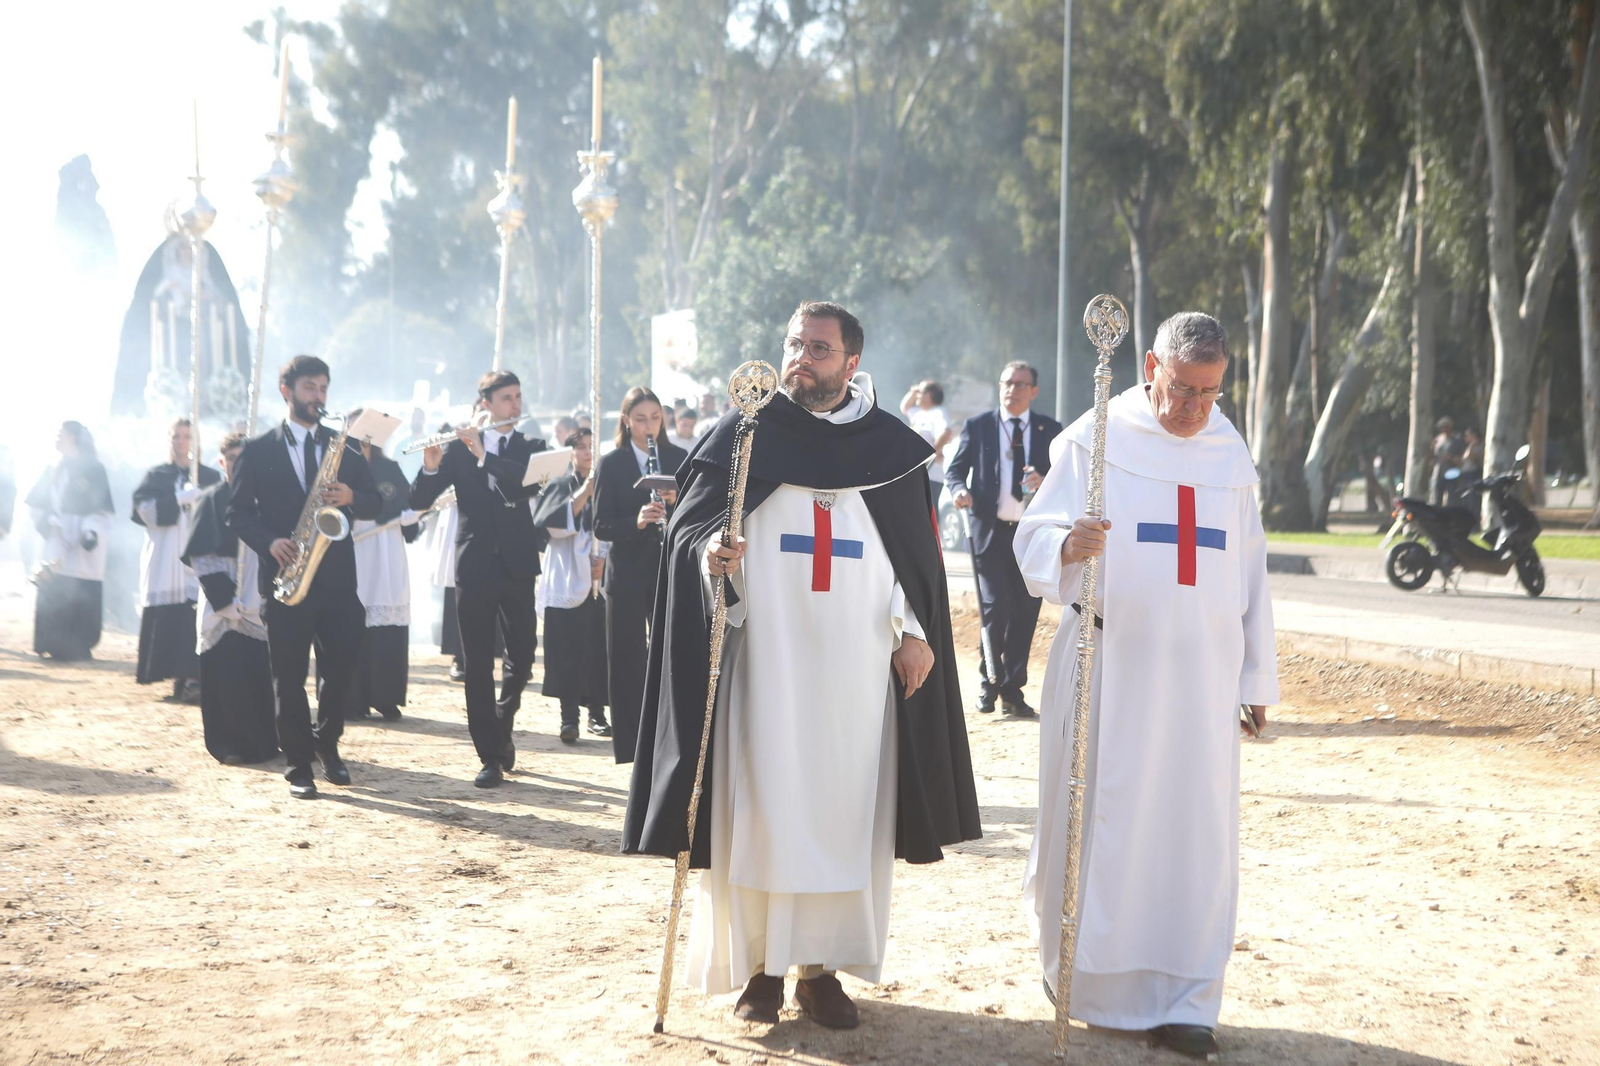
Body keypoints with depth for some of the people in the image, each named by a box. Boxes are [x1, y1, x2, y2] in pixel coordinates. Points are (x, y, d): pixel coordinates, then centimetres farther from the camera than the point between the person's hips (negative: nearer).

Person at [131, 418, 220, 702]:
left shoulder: (209, 477, 14)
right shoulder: (155, 475, 14)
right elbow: (143, 509, -2)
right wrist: (180, 498, -13)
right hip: (164, 559, 1)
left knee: (195, 617, -14)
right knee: (167, 620, -4)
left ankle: (191, 677, -17)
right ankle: (180, 677, 4)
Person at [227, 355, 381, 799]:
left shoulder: (343, 445, 11)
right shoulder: (259, 450, 4)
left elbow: (374, 503, 10)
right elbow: (238, 513, 2)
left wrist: (351, 497, -12)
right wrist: (269, 542, -15)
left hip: (337, 575, 2)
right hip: (284, 574, -2)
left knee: (343, 665, 0)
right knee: (289, 675, 0)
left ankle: (327, 744, 24)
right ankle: (298, 766, 10)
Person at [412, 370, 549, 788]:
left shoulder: (530, 448, 8)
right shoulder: (459, 448, 6)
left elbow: (529, 483, -14)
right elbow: (419, 500, 0)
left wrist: (483, 455, -22)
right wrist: (431, 466, -19)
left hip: (516, 564, 1)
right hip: (474, 564, -1)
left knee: (523, 652, 0)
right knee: (477, 663, -1)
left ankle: (502, 724, 27)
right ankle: (490, 757, 3)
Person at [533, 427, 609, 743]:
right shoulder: (559, 486, 5)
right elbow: (552, 524, -12)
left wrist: (605, 559, -7)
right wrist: (584, 492, -17)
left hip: (601, 578, 2)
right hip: (567, 579, -2)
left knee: (598, 648, 0)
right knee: (568, 649, -6)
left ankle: (597, 713, 10)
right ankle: (569, 717, -4)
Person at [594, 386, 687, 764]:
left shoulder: (678, 459, 5)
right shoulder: (612, 464, 1)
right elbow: (601, 526, -5)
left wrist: (677, 502, -18)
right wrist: (636, 522, -24)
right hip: (627, 573, -1)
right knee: (627, 661, 2)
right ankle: (628, 745, 10)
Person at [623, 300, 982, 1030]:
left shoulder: (891, 447, 8)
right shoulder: (745, 435, 3)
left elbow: (916, 551, 10)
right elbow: (688, 526, 1)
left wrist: (916, 633, 0)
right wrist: (710, 553, -20)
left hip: (855, 661, 2)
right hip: (764, 654, -1)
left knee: (842, 806, 2)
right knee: (759, 803, -1)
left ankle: (822, 966, 10)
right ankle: (760, 963, 9)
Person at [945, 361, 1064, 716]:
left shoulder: (1050, 430, 9)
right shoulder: (977, 426, 5)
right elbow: (955, 469, 7)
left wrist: (1044, 481, -14)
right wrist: (959, 489, -15)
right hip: (990, 531, -2)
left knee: (1025, 614, 3)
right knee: (996, 608, -11)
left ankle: (1012, 690, 15)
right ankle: (989, 680, 10)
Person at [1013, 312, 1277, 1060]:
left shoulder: (1230, 455, 11)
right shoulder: (1095, 440, -2)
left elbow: (1250, 570, 16)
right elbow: (1034, 540, -8)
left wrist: (1257, 677, 14)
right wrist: (1066, 547, -32)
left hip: (1201, 672, 3)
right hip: (1109, 664, -3)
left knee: (1195, 827, 1)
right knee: (1097, 818, 2)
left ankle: (1177, 997, 7)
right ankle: (1075, 963, 22)